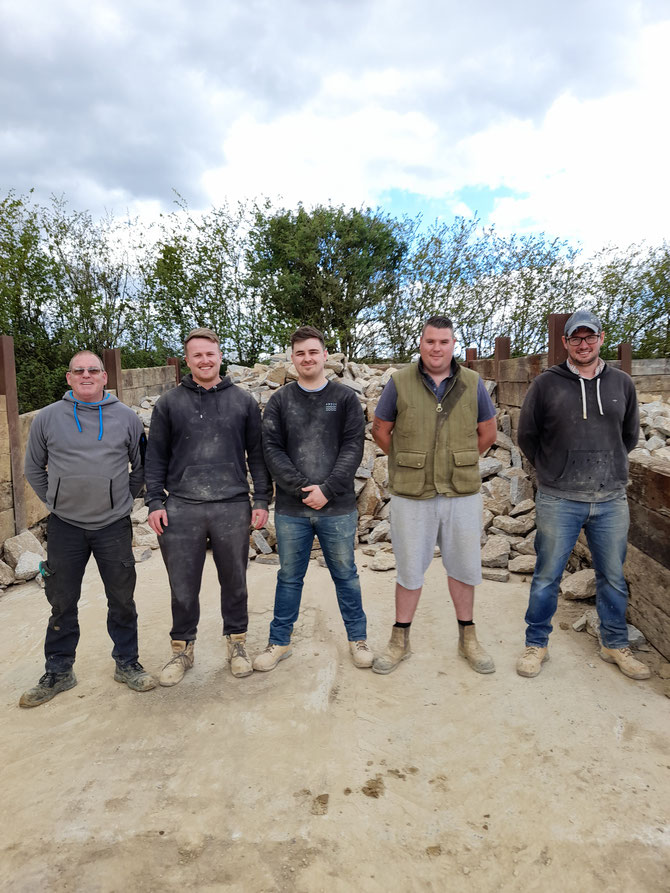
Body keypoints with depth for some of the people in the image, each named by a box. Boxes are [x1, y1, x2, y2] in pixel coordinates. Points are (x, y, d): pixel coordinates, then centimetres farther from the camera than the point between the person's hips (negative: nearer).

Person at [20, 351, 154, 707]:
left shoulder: (126, 417, 1)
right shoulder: (47, 418, 2)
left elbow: (142, 466, 10)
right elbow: (33, 469, 11)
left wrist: (125, 498, 5)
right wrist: (54, 501, 5)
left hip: (114, 525, 0)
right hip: (64, 527, 1)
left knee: (122, 600, 9)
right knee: (62, 602, 12)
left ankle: (127, 663, 27)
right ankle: (58, 672, 29)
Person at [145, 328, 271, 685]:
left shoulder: (243, 401, 7)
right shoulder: (169, 403, 7)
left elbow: (256, 454, 7)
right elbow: (156, 457, 7)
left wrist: (261, 500, 2)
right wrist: (155, 502, 0)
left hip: (233, 507, 0)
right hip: (181, 508, 0)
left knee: (234, 582, 12)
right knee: (183, 586, 8)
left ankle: (236, 642, 31)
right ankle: (182, 649, 28)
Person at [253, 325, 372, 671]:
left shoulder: (345, 398, 3)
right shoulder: (279, 400, 5)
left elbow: (353, 447, -4)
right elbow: (272, 449, -2)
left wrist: (327, 490, -14)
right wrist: (302, 488, -14)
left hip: (338, 507, -1)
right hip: (291, 509, 1)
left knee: (345, 574, 13)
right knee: (289, 577, 13)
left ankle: (357, 637, 31)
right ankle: (280, 641, 29)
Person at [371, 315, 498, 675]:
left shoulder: (473, 384, 2)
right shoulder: (399, 382, -2)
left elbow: (487, 433, 13)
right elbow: (380, 430, 7)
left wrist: (458, 462, 11)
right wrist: (408, 463, 8)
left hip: (462, 493, 2)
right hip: (411, 495, -2)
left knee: (463, 565, 13)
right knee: (409, 568, 8)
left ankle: (467, 637, 32)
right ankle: (400, 641, 26)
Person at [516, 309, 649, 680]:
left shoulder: (622, 383, 7)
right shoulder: (546, 383, -2)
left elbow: (629, 435, 18)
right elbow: (527, 435, 6)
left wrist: (608, 468, 14)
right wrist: (551, 469, 8)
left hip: (611, 500, 3)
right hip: (558, 500, -3)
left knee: (613, 577, 14)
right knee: (547, 576, 6)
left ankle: (615, 645, 33)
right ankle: (536, 644, 22)